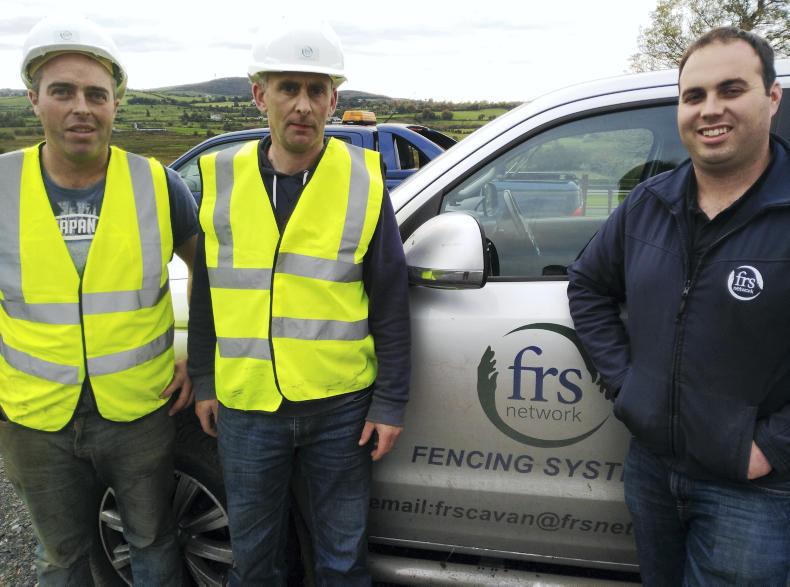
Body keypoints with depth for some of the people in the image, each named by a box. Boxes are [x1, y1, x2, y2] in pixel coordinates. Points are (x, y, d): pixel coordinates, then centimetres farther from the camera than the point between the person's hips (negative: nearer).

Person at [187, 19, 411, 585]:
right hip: (246, 407, 2)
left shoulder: (363, 180, -6)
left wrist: (390, 403, -4)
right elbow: (206, 292, 9)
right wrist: (204, 381, 11)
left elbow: (390, 306, -3)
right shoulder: (221, 178, -1)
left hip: (341, 405, -1)